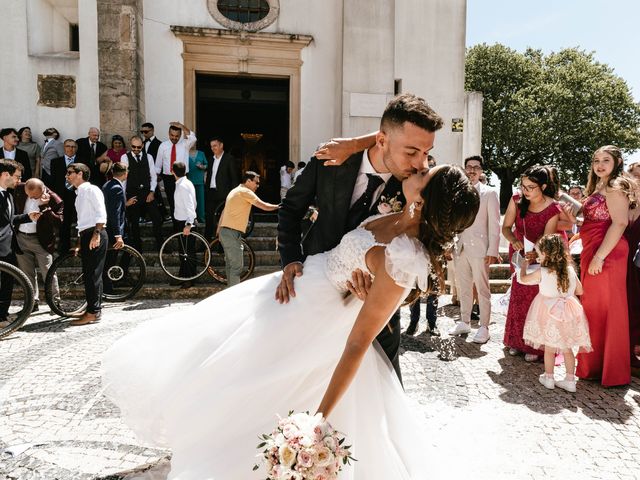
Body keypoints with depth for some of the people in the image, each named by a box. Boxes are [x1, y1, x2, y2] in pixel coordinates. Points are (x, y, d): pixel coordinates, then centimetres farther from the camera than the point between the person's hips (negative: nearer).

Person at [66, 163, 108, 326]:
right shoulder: (80, 193, 23)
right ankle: (95, 309, 17)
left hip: (95, 235, -9)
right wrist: (80, 241, 23)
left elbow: (101, 213, -15)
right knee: (89, 274, 11)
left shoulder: (91, 189, -5)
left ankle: (92, 312, -5)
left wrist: (96, 234, -23)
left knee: (92, 274, -9)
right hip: (86, 235, 9)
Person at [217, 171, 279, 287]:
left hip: (224, 231, 10)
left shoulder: (234, 191, 18)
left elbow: (224, 211, 22)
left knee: (230, 264, 15)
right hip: (232, 233, -10)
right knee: (237, 266, -9)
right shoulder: (245, 192, -11)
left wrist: (219, 229, 26)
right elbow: (265, 206, -16)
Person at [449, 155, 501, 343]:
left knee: (482, 290, 1)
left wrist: (492, 251, -11)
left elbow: (494, 224, -5)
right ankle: (464, 323, 25)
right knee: (462, 289, 12)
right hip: (460, 248, 5)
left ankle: (484, 328, 9)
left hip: (479, 248, -5)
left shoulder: (489, 193, 0)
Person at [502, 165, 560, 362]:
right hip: (518, 252, 3)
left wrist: (532, 255, -42)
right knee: (518, 296, 10)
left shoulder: (552, 209, -22)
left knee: (536, 297, -2)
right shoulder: (517, 200, -15)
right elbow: (506, 227, -10)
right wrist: (513, 240, -31)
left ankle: (535, 345, 11)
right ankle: (516, 341, 25)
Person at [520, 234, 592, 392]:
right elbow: (580, 291, 8)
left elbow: (523, 279, 3)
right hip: (568, 315, 4)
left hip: (550, 315, -4)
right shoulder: (570, 270, -2)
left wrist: (524, 266, 22)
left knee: (549, 349, 9)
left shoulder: (541, 272, -14)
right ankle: (570, 380, 20)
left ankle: (548, 378, 20)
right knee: (567, 349, 13)